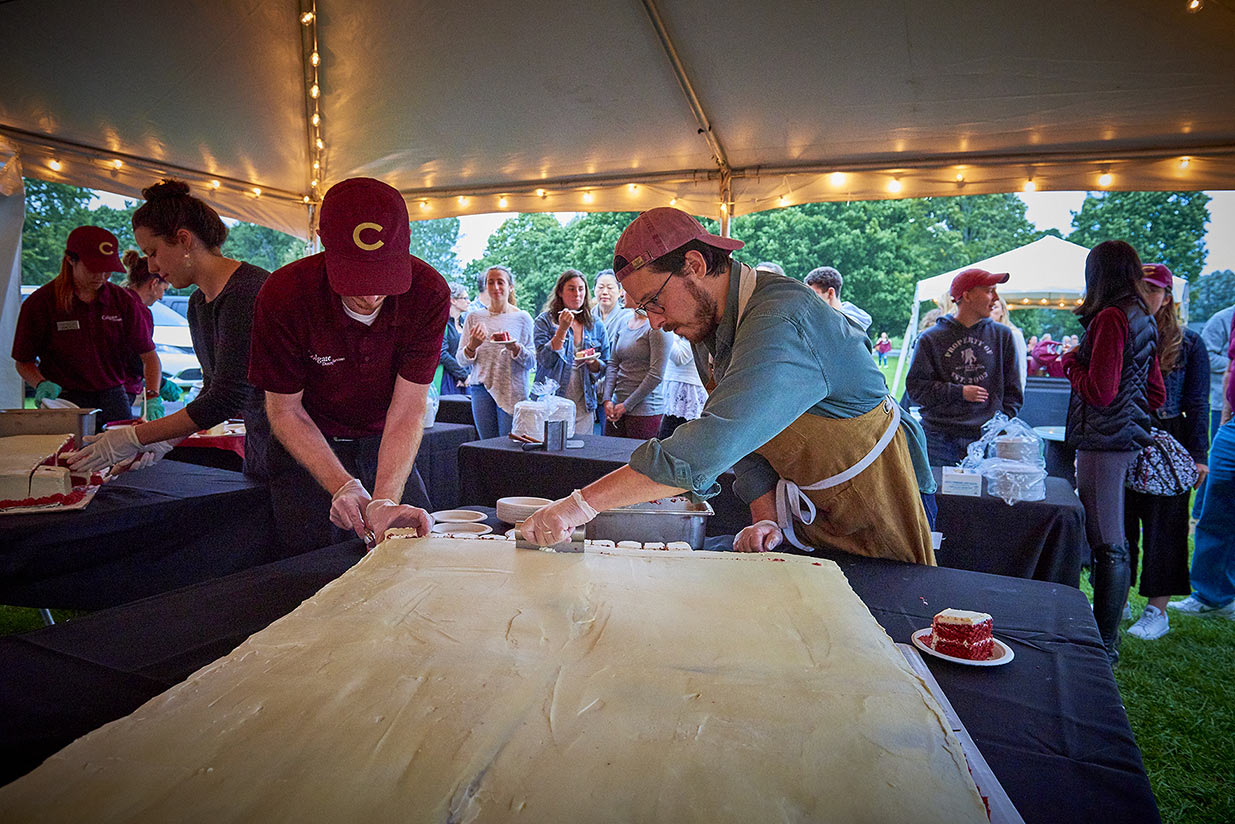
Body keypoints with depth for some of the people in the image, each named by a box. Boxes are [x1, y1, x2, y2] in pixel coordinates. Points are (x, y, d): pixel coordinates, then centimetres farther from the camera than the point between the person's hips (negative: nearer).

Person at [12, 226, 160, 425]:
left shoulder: (123, 300, 2)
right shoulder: (41, 303, -3)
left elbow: (149, 355, 1)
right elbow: (23, 361, 5)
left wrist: (152, 396, -15)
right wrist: (41, 384, -16)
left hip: (113, 399, 2)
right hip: (64, 399, -2)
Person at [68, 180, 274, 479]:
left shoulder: (246, 291, -20)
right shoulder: (197, 303, 12)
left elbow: (227, 398, -22)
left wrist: (134, 438, -15)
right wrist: (168, 440, 7)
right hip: (258, 444, 9)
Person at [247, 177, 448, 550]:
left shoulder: (429, 294, -24)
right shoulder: (284, 293, -25)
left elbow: (409, 407, -24)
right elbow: (285, 410, -16)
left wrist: (385, 500, -37)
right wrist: (343, 486, -29)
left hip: (385, 446, 2)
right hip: (308, 448, -1)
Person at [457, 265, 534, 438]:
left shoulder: (522, 318, 2)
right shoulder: (474, 317, 8)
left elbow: (531, 361, -3)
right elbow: (461, 360, 6)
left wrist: (515, 348, -20)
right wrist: (472, 346, -14)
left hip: (511, 390, -2)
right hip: (481, 387, 2)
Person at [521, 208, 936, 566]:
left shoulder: (780, 322, -34)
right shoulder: (705, 320, -3)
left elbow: (712, 445, -46)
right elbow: (745, 436, 1)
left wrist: (582, 503, -46)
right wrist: (767, 520, -12)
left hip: (873, 494, -7)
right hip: (806, 508, 8)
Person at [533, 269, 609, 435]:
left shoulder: (595, 325, 9)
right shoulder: (545, 320, -1)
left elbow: (605, 368, 13)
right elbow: (545, 361, -12)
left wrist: (593, 362, -8)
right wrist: (562, 330, -18)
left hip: (583, 405, 3)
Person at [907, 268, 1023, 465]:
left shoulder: (1002, 336, 13)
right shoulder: (931, 338, 6)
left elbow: (1013, 392, 16)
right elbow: (916, 388, 2)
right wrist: (959, 392, -7)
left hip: (987, 439, 2)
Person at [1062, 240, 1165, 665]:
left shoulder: (1111, 317, -15)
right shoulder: (1142, 319, 14)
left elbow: (1099, 391, -19)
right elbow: (1156, 393, 18)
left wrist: (1072, 363, -2)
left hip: (1105, 440, -10)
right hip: (1129, 436, 10)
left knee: (1107, 543, -4)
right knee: (1112, 540, 15)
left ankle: (1103, 645, 4)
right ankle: (1107, 633, 25)